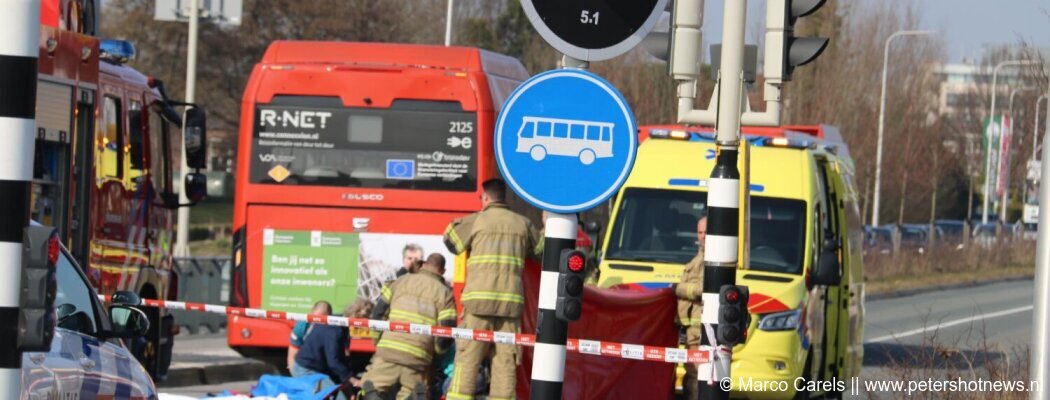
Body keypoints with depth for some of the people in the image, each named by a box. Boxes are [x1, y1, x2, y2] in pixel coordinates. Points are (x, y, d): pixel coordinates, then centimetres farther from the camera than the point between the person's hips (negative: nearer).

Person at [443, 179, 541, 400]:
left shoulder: (476, 220, 2)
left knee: (468, 356, -1)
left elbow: (451, 240, 13)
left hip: (479, 299, -2)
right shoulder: (522, 224, 10)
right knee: (505, 359, 3)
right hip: (511, 302, 2)